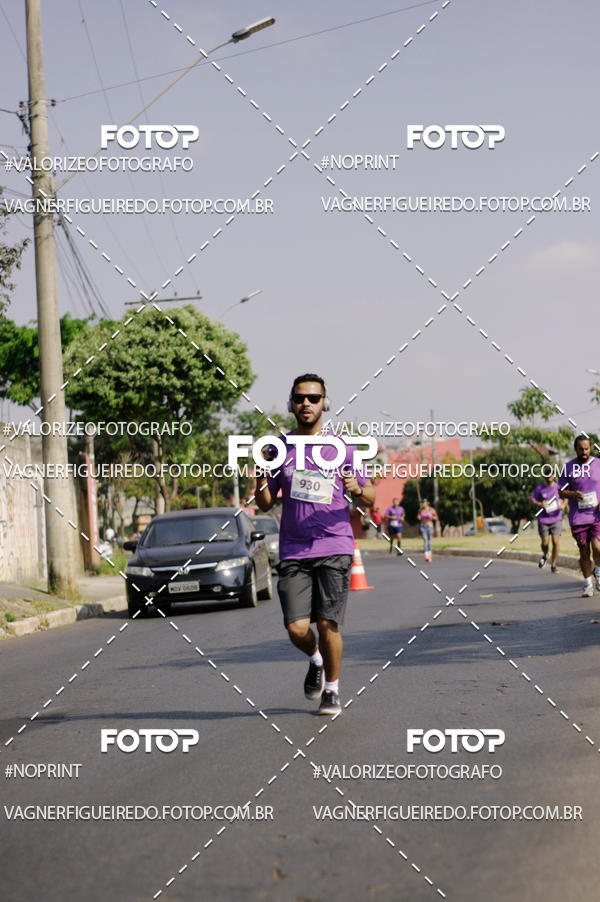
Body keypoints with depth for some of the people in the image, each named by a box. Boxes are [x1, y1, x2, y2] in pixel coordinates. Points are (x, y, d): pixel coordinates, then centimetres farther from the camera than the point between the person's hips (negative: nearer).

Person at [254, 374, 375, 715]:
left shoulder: (341, 447, 5)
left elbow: (370, 498, 9)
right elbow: (265, 505, 13)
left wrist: (357, 489, -14)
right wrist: (261, 481, -8)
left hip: (335, 548, -1)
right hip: (294, 552, 1)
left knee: (327, 624, -8)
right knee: (297, 629, -7)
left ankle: (332, 689, 15)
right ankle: (316, 660, 28)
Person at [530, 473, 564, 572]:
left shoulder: (558, 486, 0)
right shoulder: (539, 488, -4)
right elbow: (532, 500, 4)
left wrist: (562, 505, -5)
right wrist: (540, 504, -16)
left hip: (556, 519, 0)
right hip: (543, 520, 0)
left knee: (555, 541, -8)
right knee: (545, 543, 0)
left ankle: (553, 565, 5)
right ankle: (545, 555, 35)